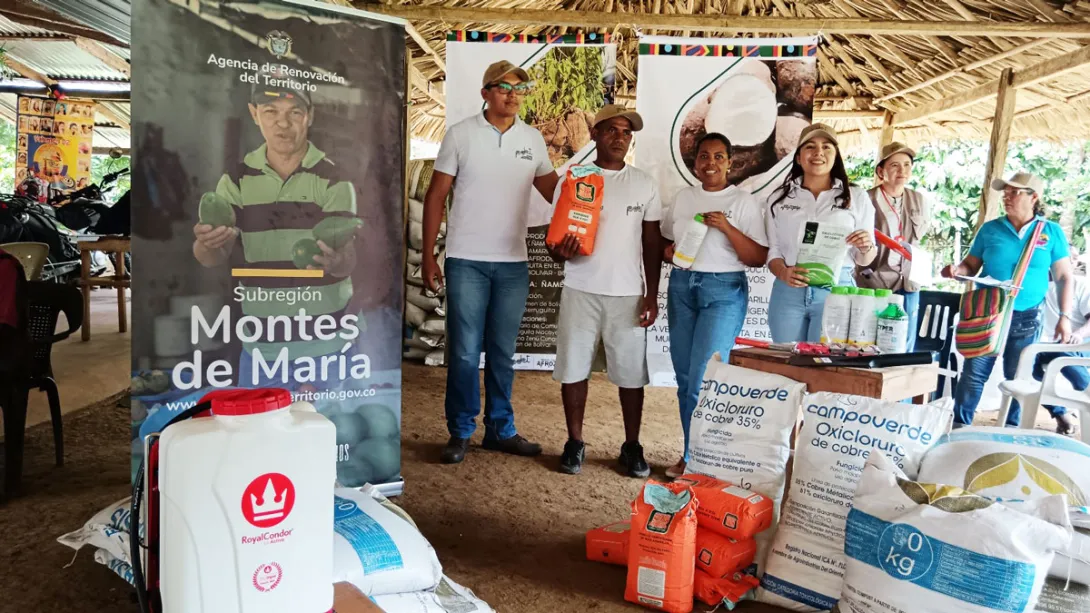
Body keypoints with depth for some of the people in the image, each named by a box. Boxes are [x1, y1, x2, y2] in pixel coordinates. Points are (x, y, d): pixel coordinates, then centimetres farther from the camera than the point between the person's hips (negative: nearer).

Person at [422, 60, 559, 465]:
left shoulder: (533, 139, 7)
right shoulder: (461, 134, 0)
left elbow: (554, 192, 12)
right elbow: (435, 197, 1)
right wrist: (428, 256, -3)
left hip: (513, 263, 3)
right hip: (467, 261, -3)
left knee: (503, 353, 12)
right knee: (465, 352, 1)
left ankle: (501, 430, 24)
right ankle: (460, 432, 15)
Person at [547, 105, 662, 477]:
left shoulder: (644, 184, 7)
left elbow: (652, 243, 7)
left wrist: (652, 295, -1)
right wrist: (560, 251, -19)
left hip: (628, 293, 0)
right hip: (580, 290, 0)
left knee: (631, 372, 3)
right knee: (574, 366, 5)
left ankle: (632, 447, 17)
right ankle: (575, 443, 18)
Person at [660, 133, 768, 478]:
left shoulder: (744, 202, -3)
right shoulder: (684, 197, 11)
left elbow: (759, 258, -7)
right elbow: (665, 240, 21)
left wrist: (727, 228, -18)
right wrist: (669, 252, -2)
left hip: (724, 291, -5)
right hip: (681, 287, 5)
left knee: (703, 379, -10)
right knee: (685, 378, 7)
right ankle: (693, 453, 20)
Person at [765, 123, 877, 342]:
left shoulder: (856, 197, 8)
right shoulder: (779, 198, 11)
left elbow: (863, 259, 10)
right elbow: (773, 251, 8)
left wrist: (866, 247, -12)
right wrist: (783, 273, -12)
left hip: (836, 292, -1)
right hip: (788, 292, 1)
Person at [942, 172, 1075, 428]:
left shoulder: (1052, 232, 2)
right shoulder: (990, 229, 3)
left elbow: (1064, 277, 3)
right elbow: (971, 266, 7)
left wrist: (1065, 316, -3)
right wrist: (957, 269, -16)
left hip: (1027, 318, 0)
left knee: (1017, 378, 10)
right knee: (973, 373, -1)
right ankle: (959, 425, 9)